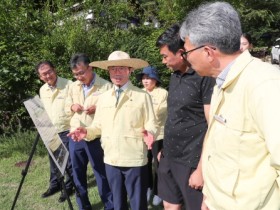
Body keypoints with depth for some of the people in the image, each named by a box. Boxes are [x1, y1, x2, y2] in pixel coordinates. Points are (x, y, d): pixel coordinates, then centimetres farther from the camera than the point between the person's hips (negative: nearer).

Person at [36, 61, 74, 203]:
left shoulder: (68, 85, -13)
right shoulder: (42, 90, 8)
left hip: (67, 130, -6)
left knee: (68, 161, 4)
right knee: (53, 160, 17)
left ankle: (68, 187, 19)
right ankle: (54, 185, 33)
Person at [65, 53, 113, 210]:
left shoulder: (106, 86, -6)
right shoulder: (73, 87, 12)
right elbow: (67, 107, 20)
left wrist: (98, 109, -21)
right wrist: (72, 107, -3)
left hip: (96, 138, -5)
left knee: (102, 174, 4)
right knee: (78, 174, 15)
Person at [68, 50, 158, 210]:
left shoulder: (143, 96, -4)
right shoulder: (104, 98, 10)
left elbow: (151, 125, -5)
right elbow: (98, 125, 13)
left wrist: (149, 134, -26)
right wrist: (87, 132, -6)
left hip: (135, 160, -4)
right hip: (111, 160, 5)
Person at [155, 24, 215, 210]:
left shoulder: (206, 77, -16)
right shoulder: (175, 75, 8)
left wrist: (201, 169, -17)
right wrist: (166, 149, 14)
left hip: (192, 162, -7)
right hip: (169, 158, 7)